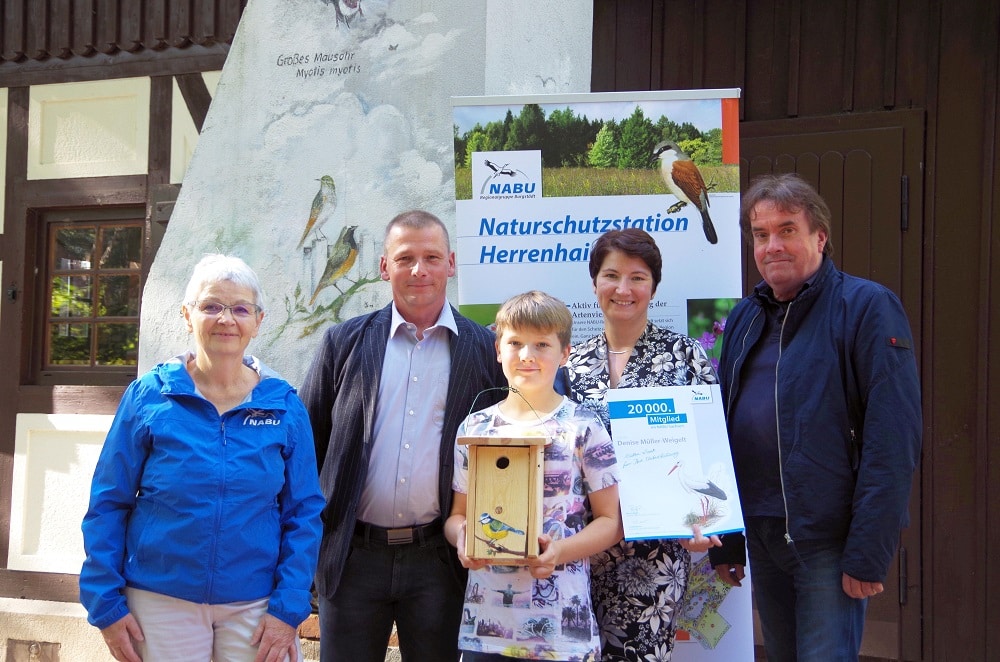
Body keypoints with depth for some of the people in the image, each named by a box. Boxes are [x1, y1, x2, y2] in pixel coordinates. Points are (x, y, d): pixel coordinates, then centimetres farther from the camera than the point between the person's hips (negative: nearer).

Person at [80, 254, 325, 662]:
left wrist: (288, 609, -7)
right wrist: (106, 604, -5)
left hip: (255, 608, 1)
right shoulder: (147, 397, -3)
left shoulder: (284, 406, -1)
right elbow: (108, 505, -1)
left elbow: (304, 513, 0)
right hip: (160, 604, 0)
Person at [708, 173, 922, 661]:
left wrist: (868, 553, -19)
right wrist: (723, 543, 10)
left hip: (829, 537, -6)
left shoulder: (867, 307, -9)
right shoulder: (744, 319, 12)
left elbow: (893, 439, -15)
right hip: (761, 536, 6)